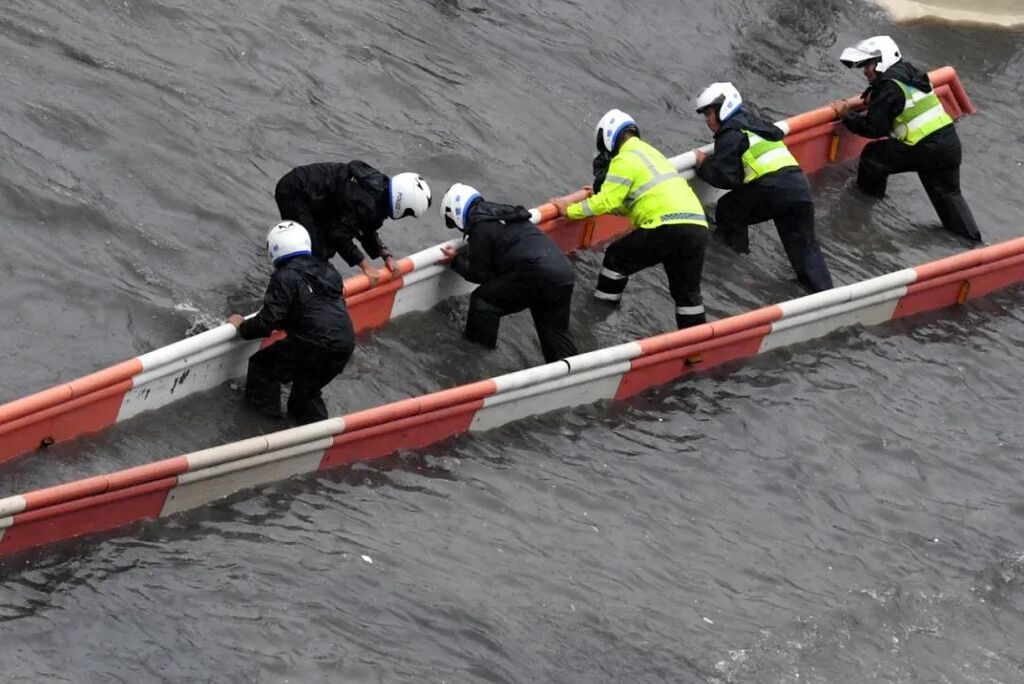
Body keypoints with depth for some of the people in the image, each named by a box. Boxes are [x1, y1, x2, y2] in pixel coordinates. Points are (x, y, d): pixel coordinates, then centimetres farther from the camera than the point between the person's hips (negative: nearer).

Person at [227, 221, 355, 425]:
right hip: (344, 345, 7)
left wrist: (242, 326, 11)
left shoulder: (285, 277, -5)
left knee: (261, 365, 11)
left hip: (313, 345, -7)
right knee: (305, 395, 26)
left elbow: (268, 322, -9)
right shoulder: (327, 270, 17)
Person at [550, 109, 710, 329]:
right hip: (698, 227, 8)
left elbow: (606, 202, -7)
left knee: (617, 257, 9)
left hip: (668, 227, -8)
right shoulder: (650, 152, 28)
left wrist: (570, 210, 2)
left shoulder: (625, 159, -1)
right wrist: (600, 194, 38)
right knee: (688, 292, 14)